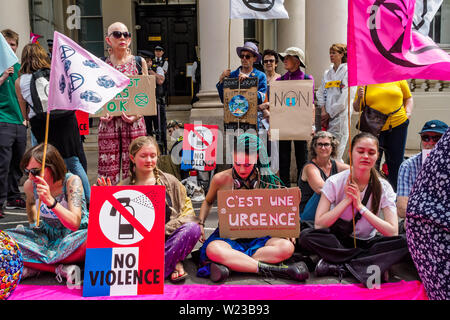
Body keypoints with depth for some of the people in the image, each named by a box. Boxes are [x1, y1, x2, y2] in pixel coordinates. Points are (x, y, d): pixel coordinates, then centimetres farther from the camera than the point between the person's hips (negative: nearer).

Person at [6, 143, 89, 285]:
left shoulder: (72, 181, -22)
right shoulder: (30, 185, -8)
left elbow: (74, 224, -31)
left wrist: (51, 201, -41)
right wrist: (33, 225, 20)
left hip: (74, 235, -4)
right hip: (47, 236, 5)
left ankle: (33, 266, -19)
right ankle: (60, 269, -22)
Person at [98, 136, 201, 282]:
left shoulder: (170, 181, 6)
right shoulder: (123, 187, 6)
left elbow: (187, 210, 5)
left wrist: (165, 230, -9)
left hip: (169, 239, 0)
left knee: (192, 228, -28)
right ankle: (173, 263, -19)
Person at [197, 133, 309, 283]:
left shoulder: (267, 181, -2)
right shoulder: (220, 179, -3)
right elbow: (208, 202, 16)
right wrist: (200, 224, 0)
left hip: (258, 237, 2)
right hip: (227, 236, -1)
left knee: (287, 247, -28)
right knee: (213, 249, -37)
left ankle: (226, 263, -32)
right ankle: (271, 269, -34)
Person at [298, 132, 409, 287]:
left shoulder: (384, 187, -7)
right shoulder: (335, 182, -11)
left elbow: (392, 232, -16)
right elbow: (318, 224, -18)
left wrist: (360, 206, -22)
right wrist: (347, 200, -22)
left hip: (366, 243, 1)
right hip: (337, 241, -1)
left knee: (402, 243, -26)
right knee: (306, 236, -30)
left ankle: (339, 265, -26)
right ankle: (370, 264, -23)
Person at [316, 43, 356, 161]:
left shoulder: (348, 71, -2)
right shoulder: (327, 73, 17)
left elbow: (346, 96, -10)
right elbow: (321, 92, 14)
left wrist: (330, 113, -8)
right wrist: (323, 110, -1)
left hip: (340, 114, -6)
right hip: (327, 116, 6)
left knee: (335, 153, -8)